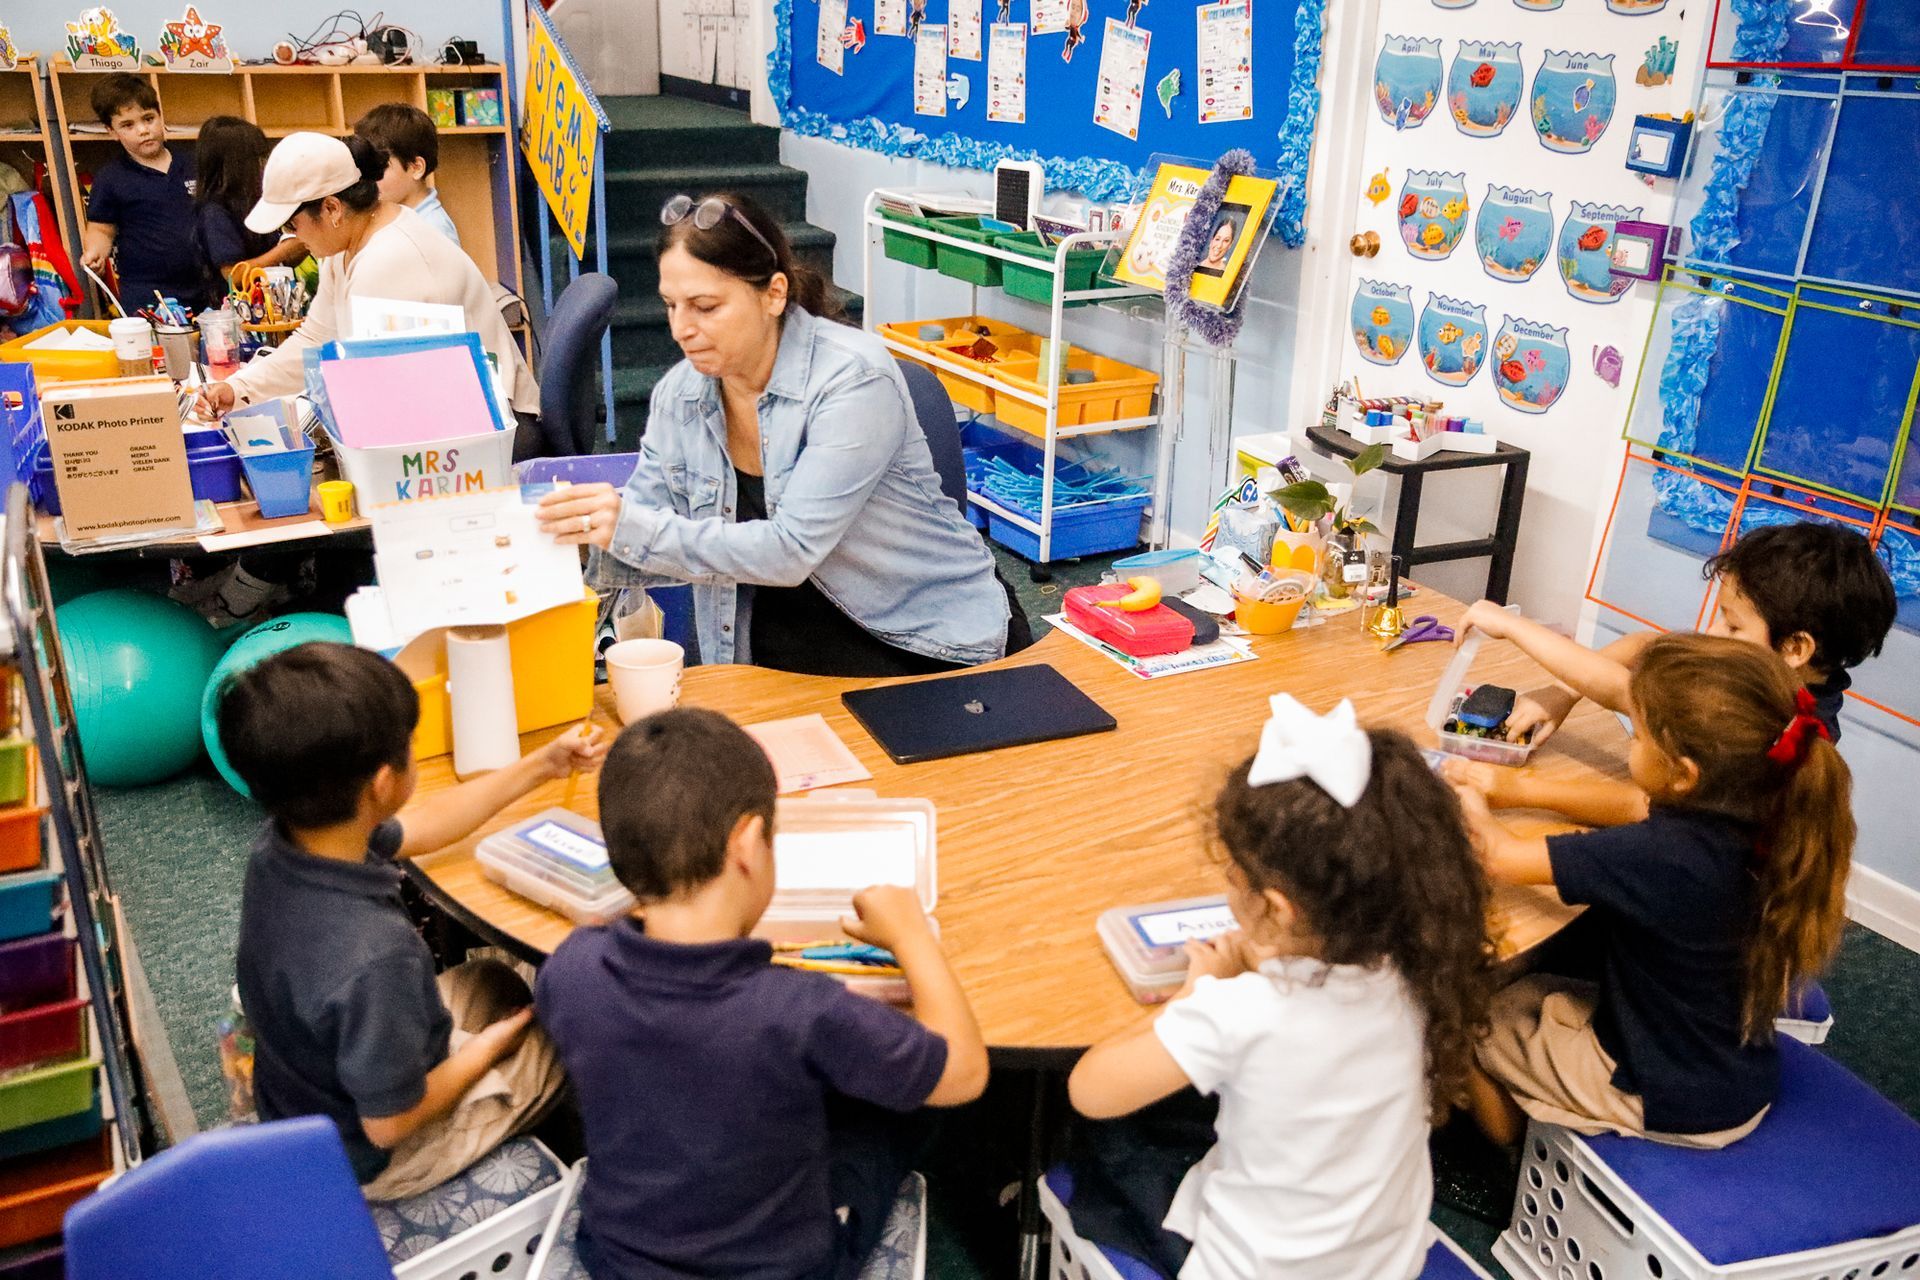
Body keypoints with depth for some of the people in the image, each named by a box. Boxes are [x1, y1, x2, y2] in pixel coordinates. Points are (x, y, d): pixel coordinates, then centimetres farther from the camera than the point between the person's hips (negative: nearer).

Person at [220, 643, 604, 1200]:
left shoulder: (280, 842, -18)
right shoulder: (374, 956, -43)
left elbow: (421, 827, 1)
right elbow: (390, 1124, -28)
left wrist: (541, 766, 4)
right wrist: (486, 1048, -11)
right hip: (364, 1159, -7)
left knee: (492, 978, 23)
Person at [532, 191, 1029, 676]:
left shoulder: (854, 379, -20)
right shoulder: (679, 394, -1)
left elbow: (792, 549, -26)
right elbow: (647, 538, 1)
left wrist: (630, 528, -33)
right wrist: (581, 534, -20)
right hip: (790, 637, 5)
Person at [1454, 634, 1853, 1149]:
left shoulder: (1661, 856, -36)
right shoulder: (1758, 820, -13)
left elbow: (1503, 858, -28)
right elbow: (1629, 810, 3)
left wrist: (1475, 810, -7)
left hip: (1666, 1106, -7)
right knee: (1531, 994, 23)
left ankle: (1505, 1150, 39)